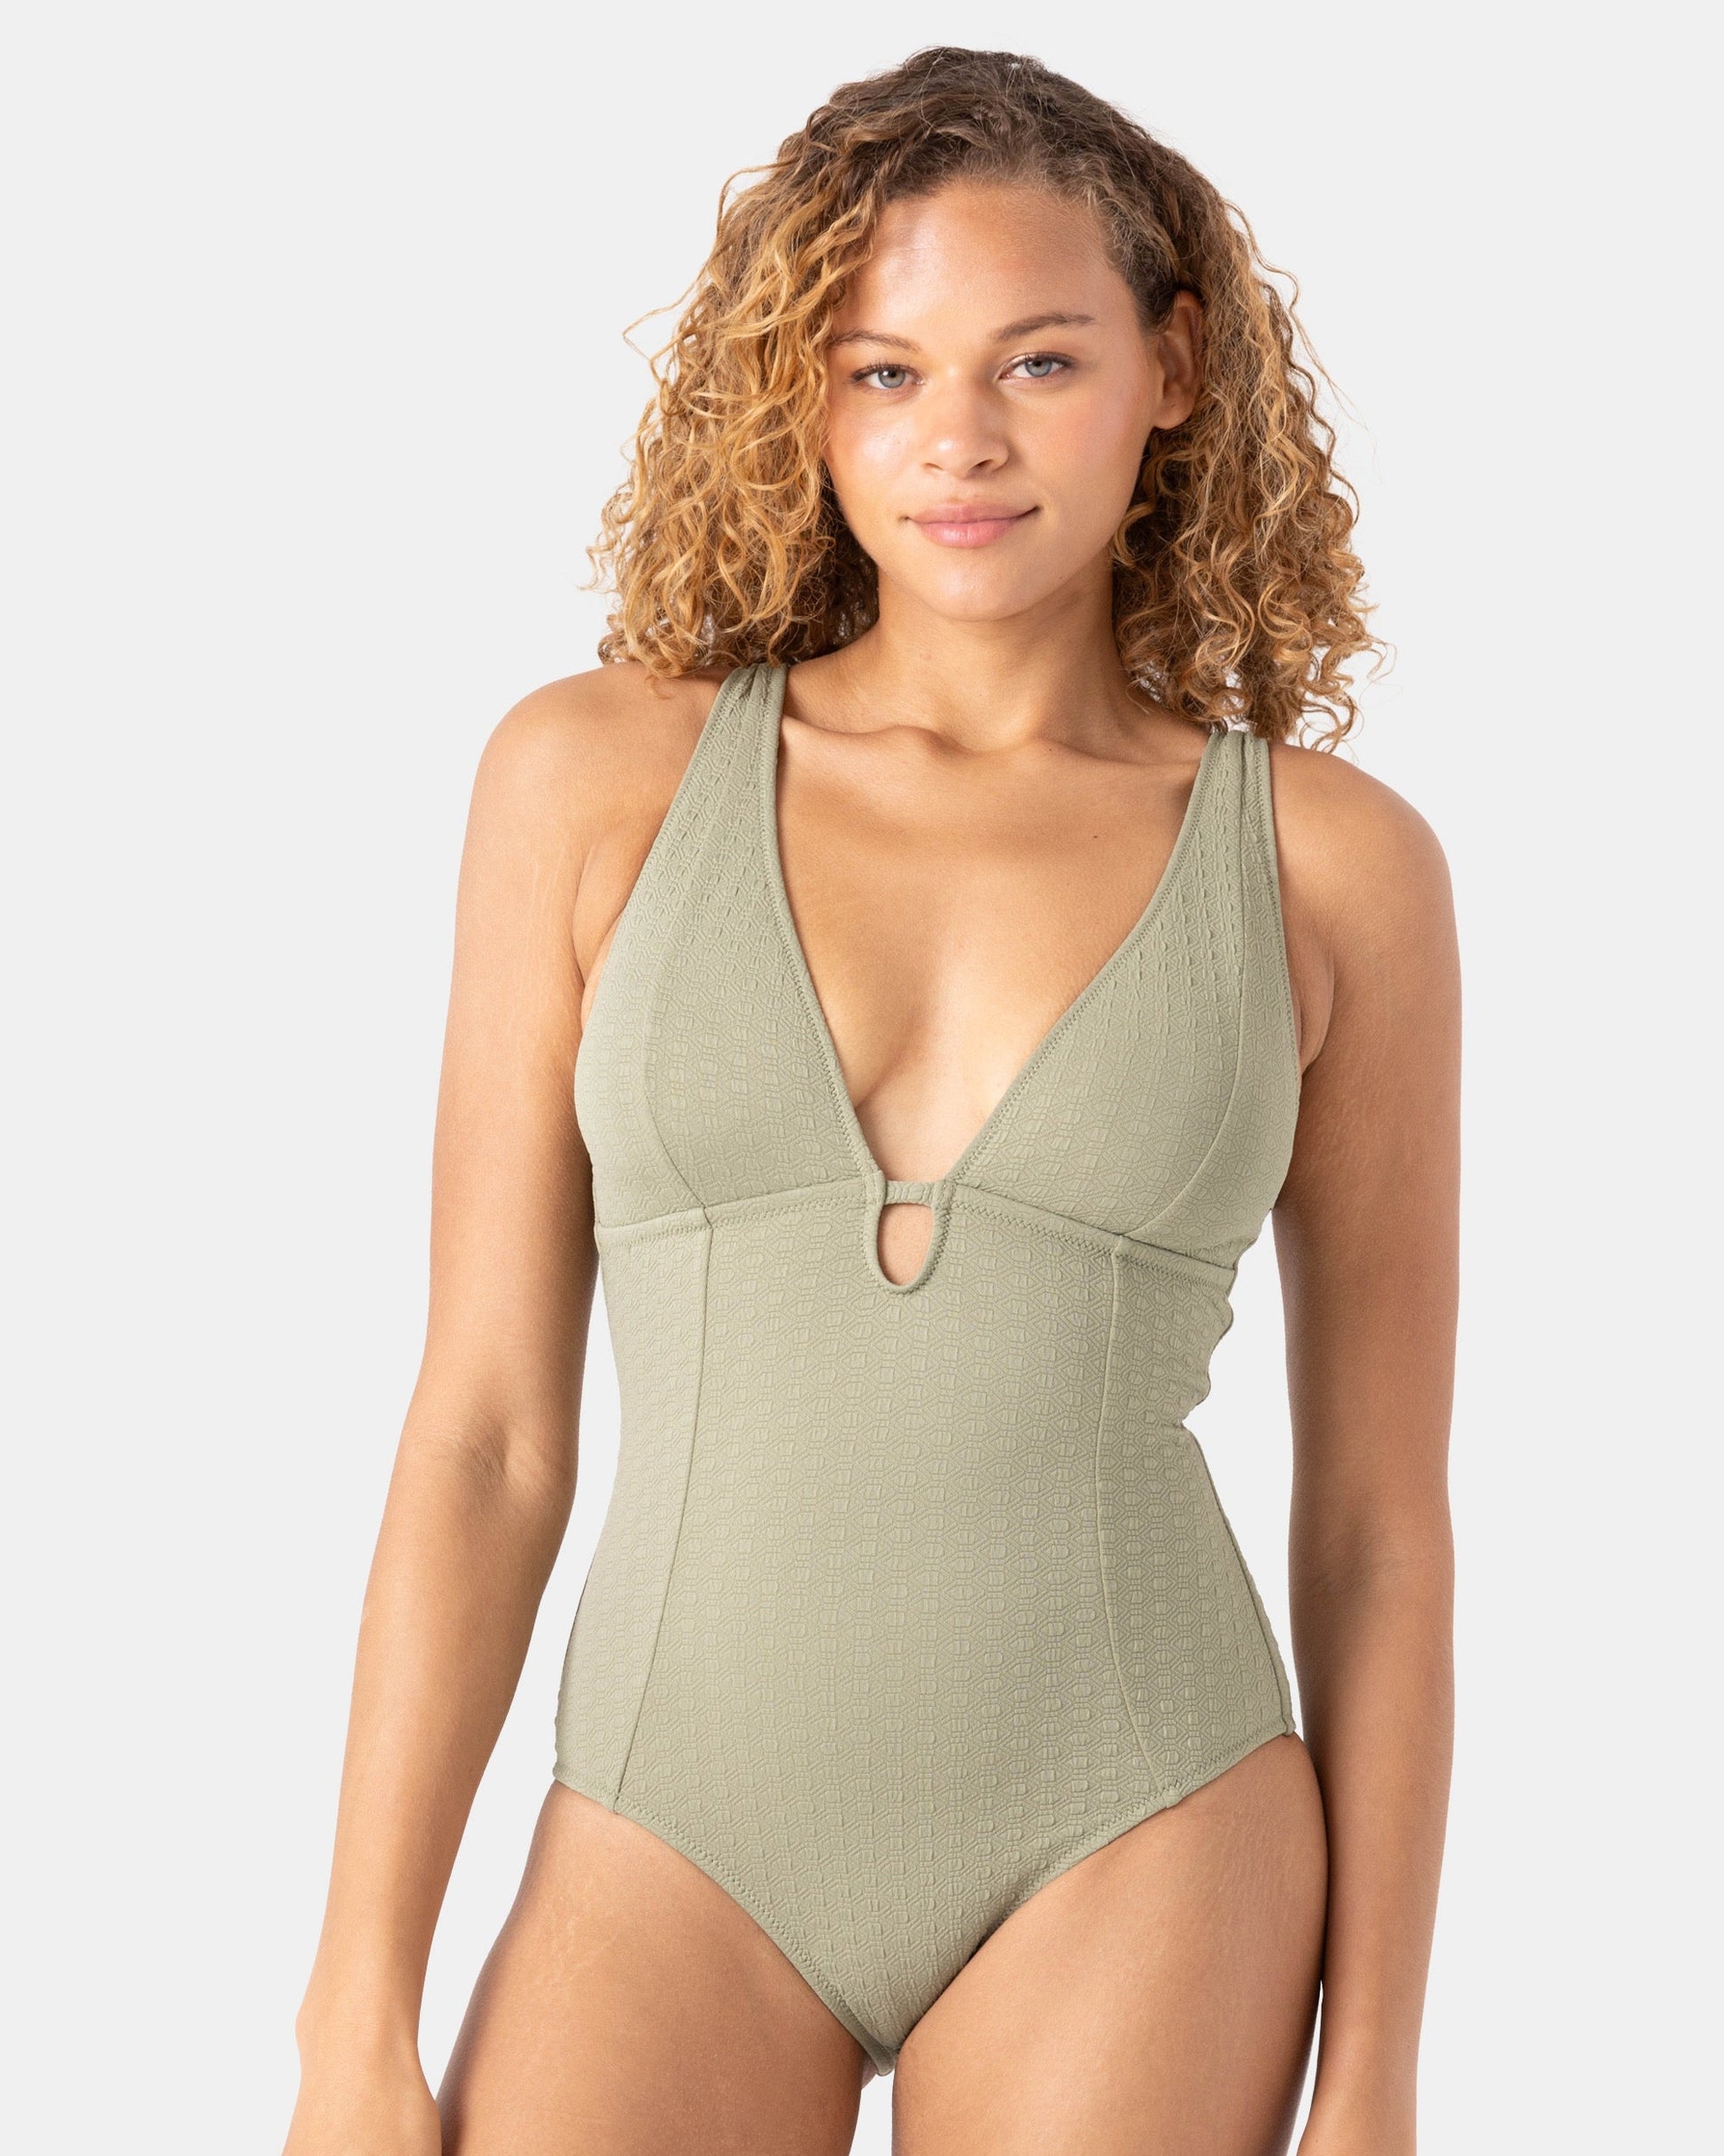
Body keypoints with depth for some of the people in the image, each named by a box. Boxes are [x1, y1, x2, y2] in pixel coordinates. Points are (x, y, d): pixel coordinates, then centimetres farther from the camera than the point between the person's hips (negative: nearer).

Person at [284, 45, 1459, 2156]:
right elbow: (483, 1428, 0)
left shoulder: (1329, 861, -1)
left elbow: (1379, 1522, 3)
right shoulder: (601, 774, -1)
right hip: (679, 1841, 1)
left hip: (1128, 1853, 0)